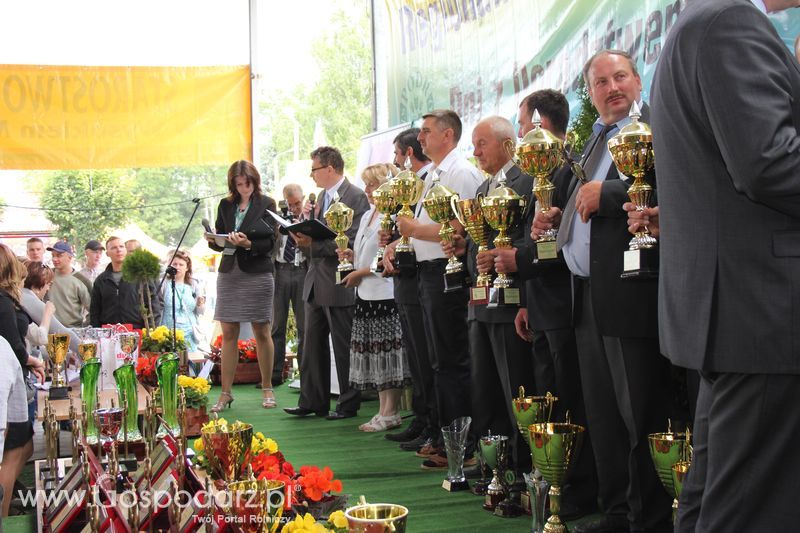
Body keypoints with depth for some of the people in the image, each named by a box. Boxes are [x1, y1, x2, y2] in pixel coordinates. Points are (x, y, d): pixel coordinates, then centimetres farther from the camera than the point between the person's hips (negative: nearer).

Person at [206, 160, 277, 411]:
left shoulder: (266, 204, -1)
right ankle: (225, 393, 6)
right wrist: (213, 240, -8)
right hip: (229, 273, 4)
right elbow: (218, 242, 14)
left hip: (257, 273, -3)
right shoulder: (225, 205, 11)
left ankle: (267, 388, 15)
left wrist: (247, 244, -23)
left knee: (262, 332, 3)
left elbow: (270, 242, -7)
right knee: (228, 334, 2)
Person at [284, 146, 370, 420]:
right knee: (313, 346, 12)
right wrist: (306, 222, 0)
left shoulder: (356, 197, -12)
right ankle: (312, 402, 19)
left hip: (339, 285, -9)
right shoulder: (321, 197, 16)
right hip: (316, 283, 9)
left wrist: (313, 243, -22)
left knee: (344, 347, 1)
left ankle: (348, 405, 12)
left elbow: (351, 243, -20)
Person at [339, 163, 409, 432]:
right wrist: (353, 256, 7)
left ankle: (390, 413, 3)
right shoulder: (367, 216, 18)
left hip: (385, 295, -9)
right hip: (366, 295, 9)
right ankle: (383, 410, 17)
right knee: (375, 356, 10)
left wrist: (361, 272, -14)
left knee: (388, 354, -4)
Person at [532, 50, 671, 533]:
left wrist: (604, 194, -21)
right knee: (603, 416, 14)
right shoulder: (594, 140, 20)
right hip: (589, 294, 9)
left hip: (631, 293, -9)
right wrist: (559, 216, 8)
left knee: (641, 416, -2)